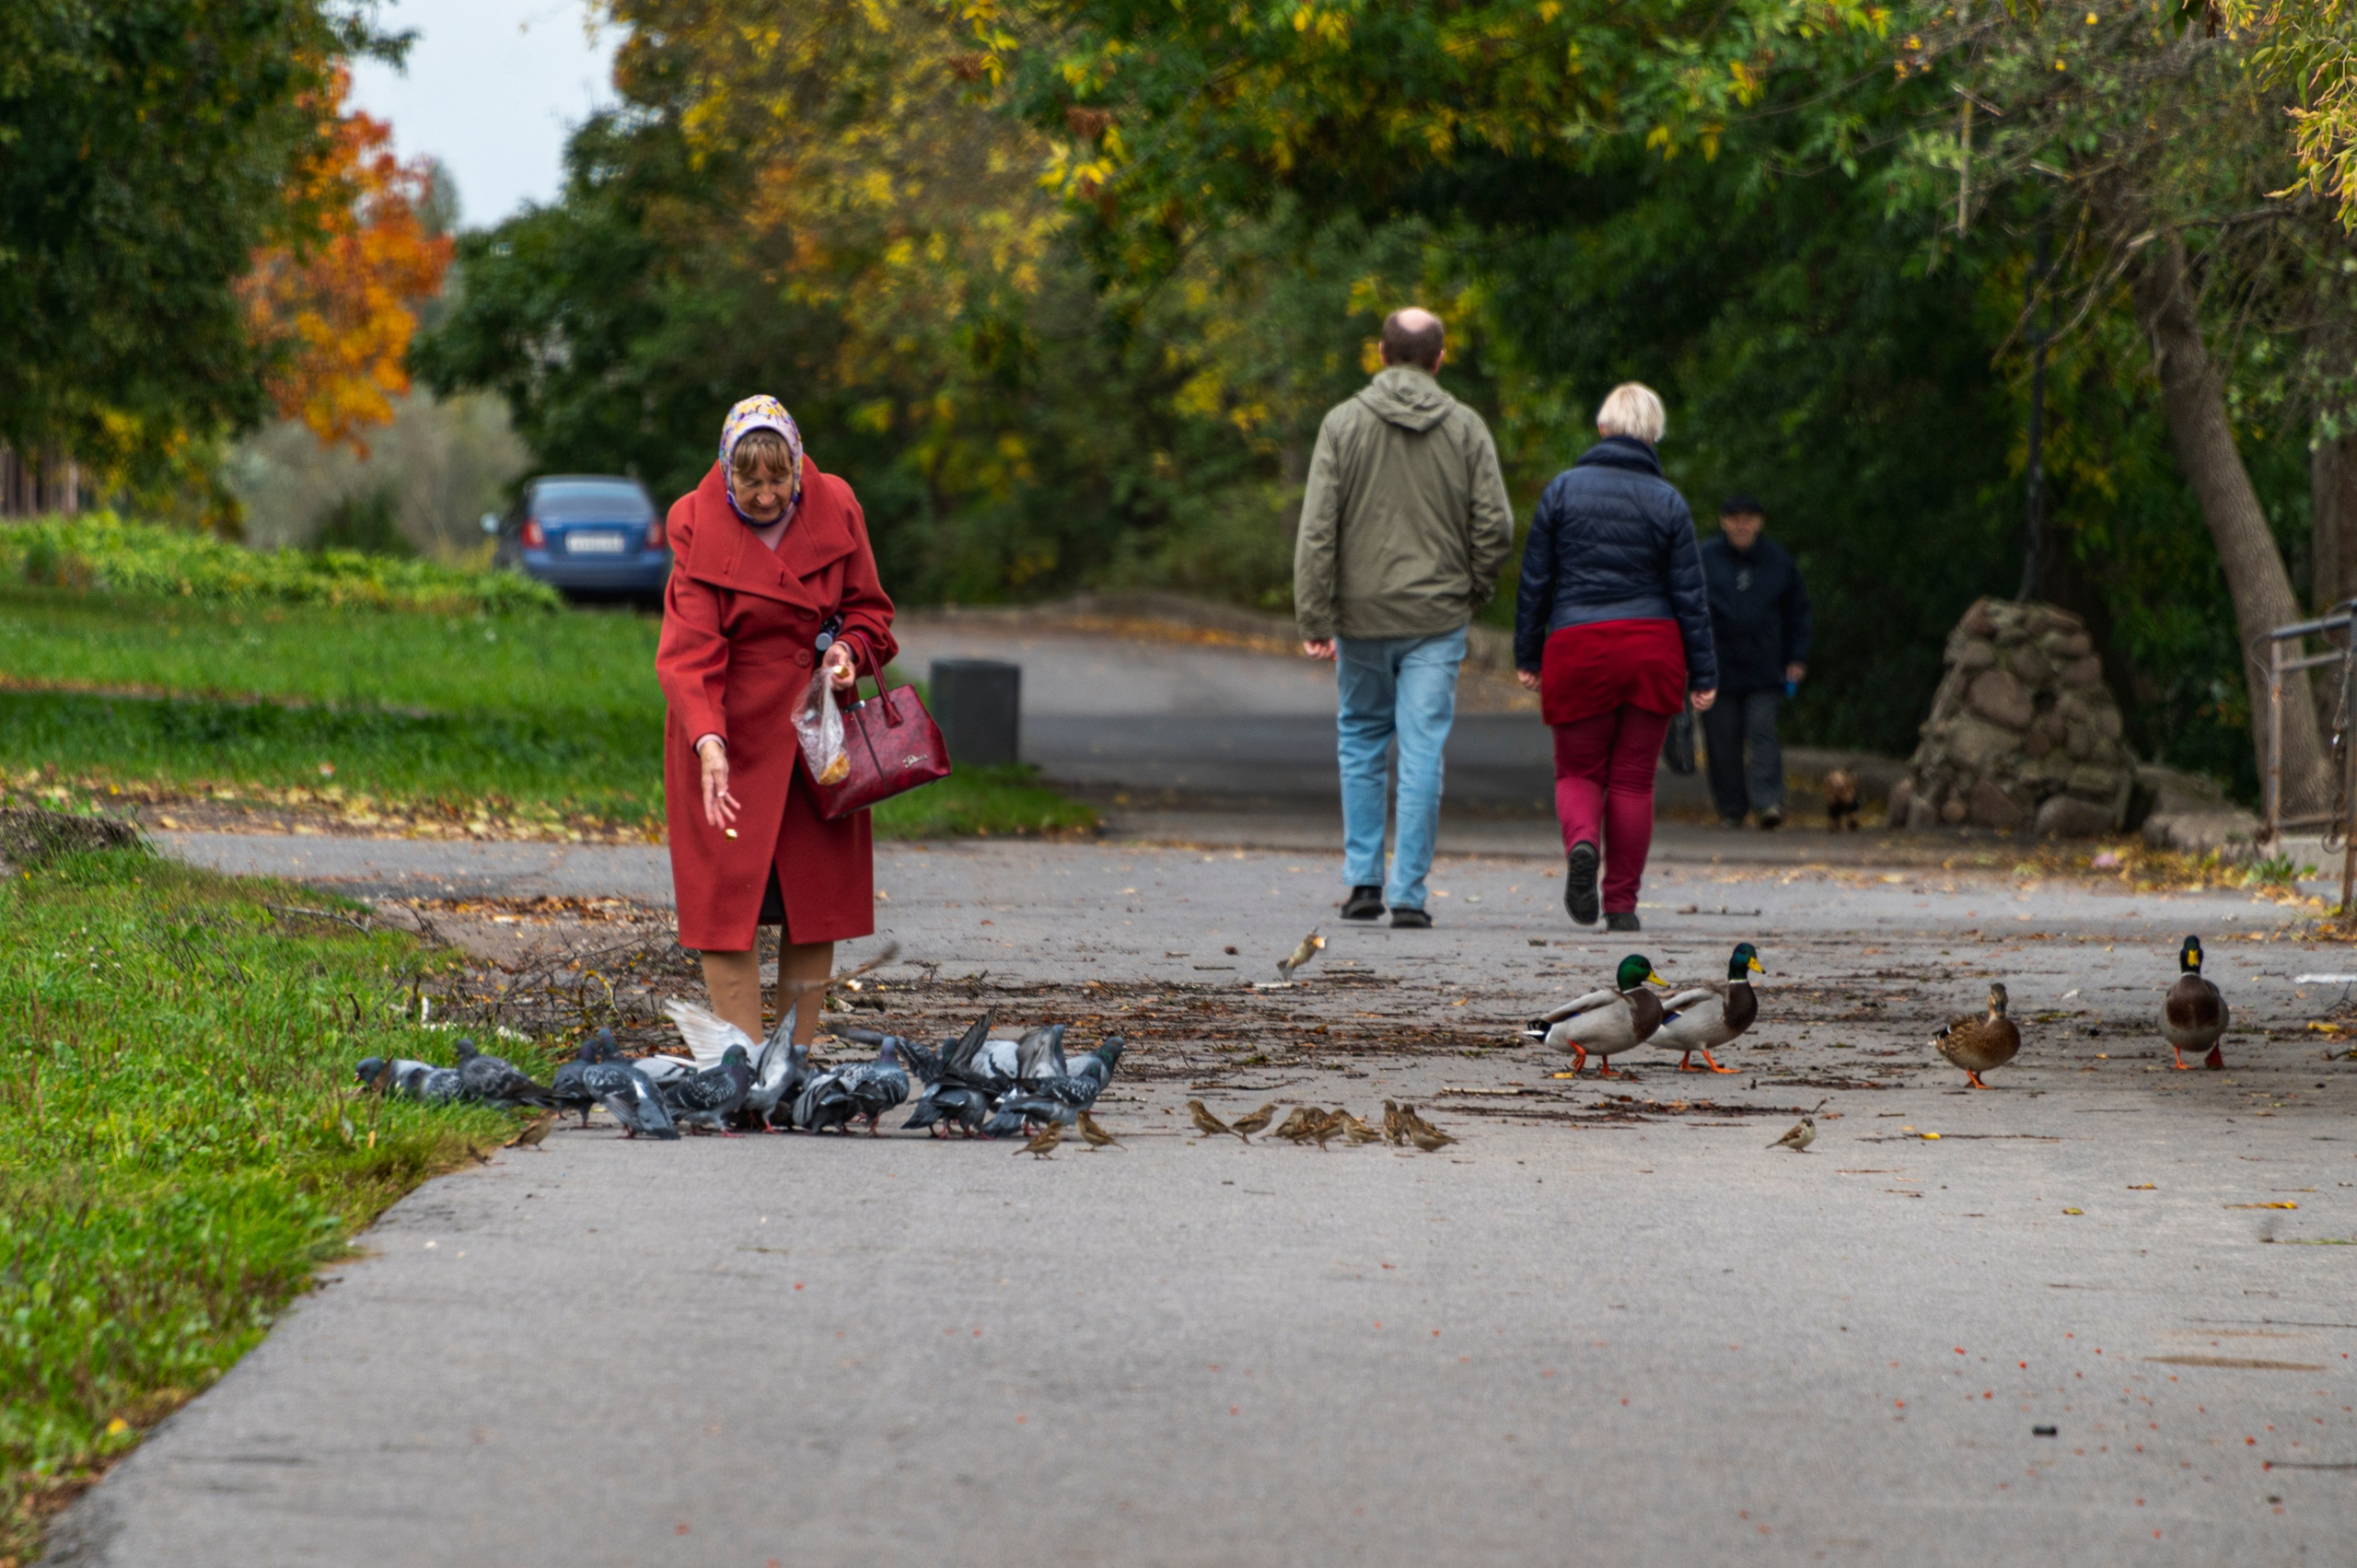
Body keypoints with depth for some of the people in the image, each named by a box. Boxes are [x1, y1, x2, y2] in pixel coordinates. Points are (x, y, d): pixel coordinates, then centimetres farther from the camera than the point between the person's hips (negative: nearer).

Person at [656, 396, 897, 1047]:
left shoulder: (833, 506, -1)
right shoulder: (699, 526, -11)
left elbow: (868, 607, 10)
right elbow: (689, 647, -18)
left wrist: (849, 649, -14)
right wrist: (708, 742, -33)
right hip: (730, 731, -3)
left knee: (817, 893, 4)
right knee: (728, 895, -7)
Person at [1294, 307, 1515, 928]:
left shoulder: (1344, 423, -2)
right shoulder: (1466, 428, 0)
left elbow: (1316, 528, -7)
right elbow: (1496, 527, -4)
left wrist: (1314, 618, -6)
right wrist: (1474, 591, 13)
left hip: (1362, 616, 0)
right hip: (1437, 618, 0)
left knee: (1361, 743, 16)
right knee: (1422, 754, 0)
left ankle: (1363, 879, 13)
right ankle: (1408, 893, -3)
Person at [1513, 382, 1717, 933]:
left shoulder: (1564, 489, 1)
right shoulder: (1668, 501, 2)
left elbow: (1535, 579, 2)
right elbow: (1689, 594, 2)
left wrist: (1527, 655, 10)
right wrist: (1703, 675, 6)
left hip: (1577, 646, -1)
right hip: (1652, 646, 1)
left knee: (1578, 770, 10)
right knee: (1634, 778, 8)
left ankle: (1581, 844, -22)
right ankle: (1622, 904, 7)